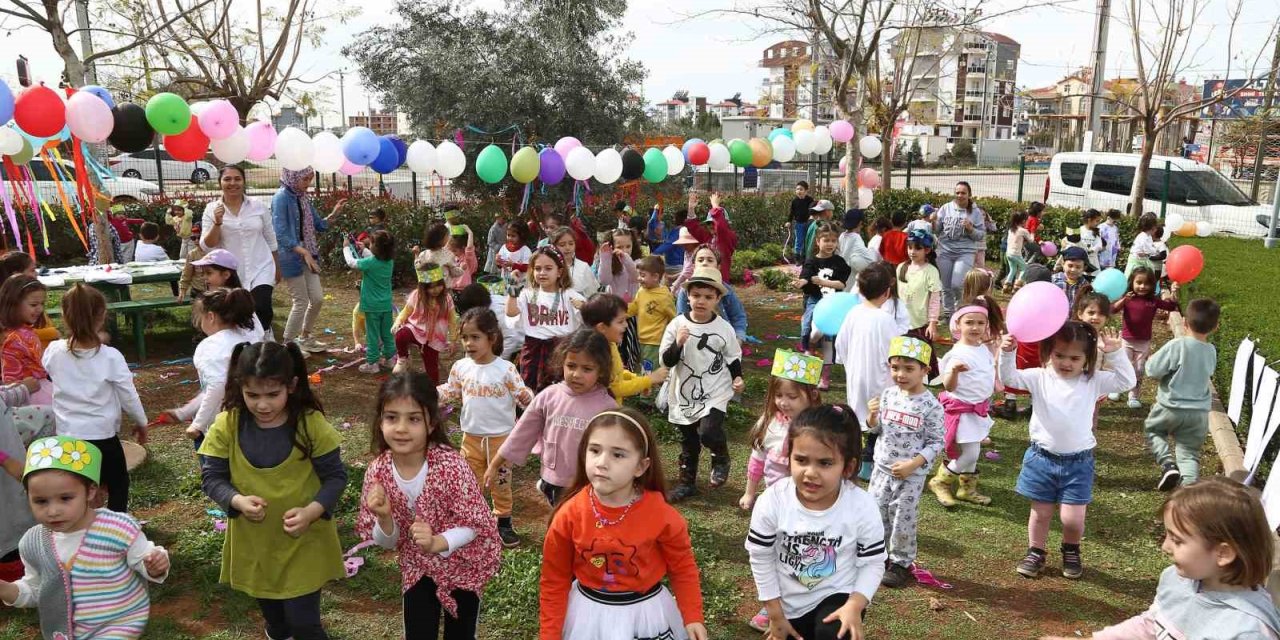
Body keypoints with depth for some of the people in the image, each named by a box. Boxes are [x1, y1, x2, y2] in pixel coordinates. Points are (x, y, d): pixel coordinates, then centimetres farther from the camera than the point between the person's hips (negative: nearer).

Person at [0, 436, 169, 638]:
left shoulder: (119, 529, -24)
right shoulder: (33, 543, -7)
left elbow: (143, 561, -11)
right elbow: (36, 589, 10)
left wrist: (154, 567, -32)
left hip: (119, 623, -5)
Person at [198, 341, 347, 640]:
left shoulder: (311, 423, -18)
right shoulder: (227, 425, -13)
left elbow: (335, 476, -11)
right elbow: (211, 476, -6)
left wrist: (312, 511, -27)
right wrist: (238, 501, -25)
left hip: (304, 541, -3)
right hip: (253, 541, 3)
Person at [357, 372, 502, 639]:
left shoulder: (449, 464, -29)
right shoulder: (378, 472, -17)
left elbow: (474, 524, -21)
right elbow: (387, 542, -8)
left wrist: (437, 543, -38)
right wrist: (384, 518, -29)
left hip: (462, 566, -2)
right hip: (418, 568, 2)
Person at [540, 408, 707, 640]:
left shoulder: (661, 515, -21)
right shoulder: (569, 515, -19)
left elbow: (683, 567, -3)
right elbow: (554, 581, -6)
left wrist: (693, 617, -7)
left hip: (646, 612, 0)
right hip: (588, 612, 1)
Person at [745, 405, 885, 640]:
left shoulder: (862, 507, -23)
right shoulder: (771, 501, -23)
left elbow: (872, 563, -9)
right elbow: (761, 558, -10)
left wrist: (855, 605, -23)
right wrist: (775, 615, -4)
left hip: (837, 595, -2)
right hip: (788, 603, 2)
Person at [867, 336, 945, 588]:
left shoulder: (931, 405, -16)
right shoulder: (888, 394, -1)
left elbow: (937, 442, -12)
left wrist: (913, 464, -21)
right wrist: (872, 417, -12)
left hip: (911, 474, -5)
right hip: (883, 467, 5)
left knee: (902, 518, 5)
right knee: (875, 512, 12)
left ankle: (901, 564, 24)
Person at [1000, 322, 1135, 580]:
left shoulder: (1093, 381, 0)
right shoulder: (1039, 378, -4)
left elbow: (1126, 381, -6)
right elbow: (1009, 378, -14)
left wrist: (1115, 354, -17)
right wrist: (1008, 353, -31)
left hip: (1078, 461, 0)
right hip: (1042, 458, 0)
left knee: (1072, 517, 0)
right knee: (1040, 512, 13)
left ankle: (1071, 552, 30)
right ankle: (1035, 553, 33)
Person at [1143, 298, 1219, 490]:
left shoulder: (1177, 345, -17)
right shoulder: (1211, 351, 1)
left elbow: (1152, 370, -16)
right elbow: (1206, 372, 16)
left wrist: (1150, 359, 4)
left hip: (1171, 408, -4)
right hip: (1199, 413, 4)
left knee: (1152, 430, 23)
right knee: (1189, 454, 10)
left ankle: (1167, 463, 2)